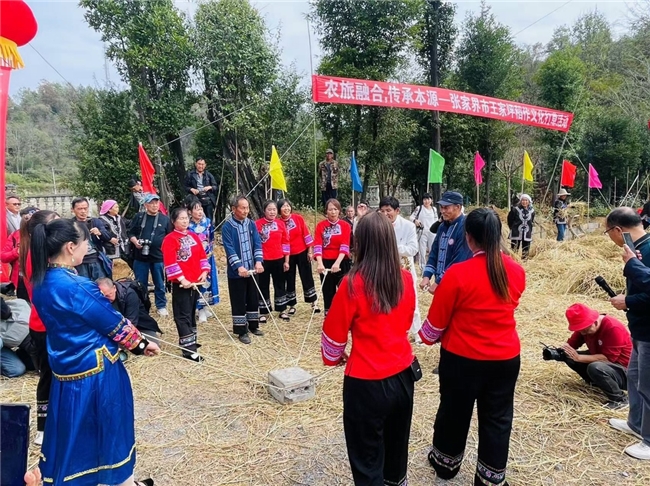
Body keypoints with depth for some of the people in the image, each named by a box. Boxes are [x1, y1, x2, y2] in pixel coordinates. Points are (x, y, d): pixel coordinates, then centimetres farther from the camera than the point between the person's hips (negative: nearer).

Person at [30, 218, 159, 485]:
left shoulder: (42, 283, 0)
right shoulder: (76, 286, -27)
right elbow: (113, 322, -16)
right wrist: (141, 344, -1)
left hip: (66, 367, 7)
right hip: (95, 369, -7)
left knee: (71, 431, 23)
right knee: (111, 428, 13)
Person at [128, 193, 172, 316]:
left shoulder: (165, 219, 4)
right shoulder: (139, 217, 3)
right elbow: (131, 233, 7)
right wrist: (135, 241, -13)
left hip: (158, 257, 0)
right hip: (140, 257, 0)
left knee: (159, 284, 9)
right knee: (141, 284, 10)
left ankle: (161, 306, 21)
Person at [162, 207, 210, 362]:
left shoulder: (194, 236, 12)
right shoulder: (170, 239, -10)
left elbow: (202, 255, 14)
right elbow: (170, 262, -18)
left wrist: (204, 271, 0)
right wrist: (181, 279, -22)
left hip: (195, 281, 7)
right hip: (181, 283, -7)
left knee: (191, 313, 17)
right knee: (183, 315, -4)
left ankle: (190, 341, 30)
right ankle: (188, 349, -3)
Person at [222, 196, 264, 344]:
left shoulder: (251, 224, 5)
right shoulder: (227, 227, -10)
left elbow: (257, 243, -2)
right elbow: (230, 249, -18)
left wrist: (258, 261, -17)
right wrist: (239, 267, -28)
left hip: (252, 269, 5)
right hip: (236, 272, -5)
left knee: (253, 299, 15)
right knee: (239, 302, 2)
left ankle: (253, 325, 31)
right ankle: (241, 331, 13)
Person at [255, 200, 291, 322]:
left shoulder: (281, 223, 2)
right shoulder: (257, 224, -9)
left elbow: (285, 242, 5)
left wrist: (286, 261, 4)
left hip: (279, 260, 3)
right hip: (263, 260, -3)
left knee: (280, 285, 13)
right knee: (263, 286, 7)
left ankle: (282, 310, 25)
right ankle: (263, 313, 18)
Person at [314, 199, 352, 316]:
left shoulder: (345, 226, -2)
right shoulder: (320, 226, -2)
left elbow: (345, 246, -12)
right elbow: (317, 245, -12)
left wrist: (337, 262, -26)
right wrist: (320, 263, -27)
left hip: (341, 262, 0)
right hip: (326, 262, 1)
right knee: (328, 290, 10)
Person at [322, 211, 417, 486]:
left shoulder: (353, 284, -21)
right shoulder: (405, 279, -7)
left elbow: (334, 331, -8)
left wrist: (332, 357, 12)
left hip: (366, 381, -5)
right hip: (403, 374, 5)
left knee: (367, 455, 14)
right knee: (397, 441, 27)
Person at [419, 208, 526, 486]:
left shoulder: (458, 274, -21)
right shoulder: (517, 271, -6)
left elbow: (437, 320, -10)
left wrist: (426, 337, 10)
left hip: (462, 358, -3)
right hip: (505, 357, 3)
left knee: (454, 412, 18)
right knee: (497, 418, 17)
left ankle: (446, 463, 39)